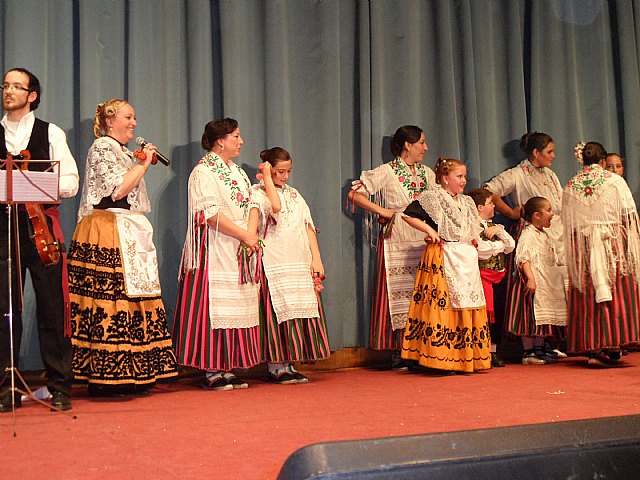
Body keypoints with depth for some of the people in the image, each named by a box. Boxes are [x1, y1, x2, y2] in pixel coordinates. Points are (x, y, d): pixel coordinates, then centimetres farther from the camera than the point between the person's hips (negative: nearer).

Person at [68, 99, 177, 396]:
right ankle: (104, 379, -9)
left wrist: (143, 163, 22)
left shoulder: (124, 152, 25)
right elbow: (118, 190, -16)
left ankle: (127, 375, 7)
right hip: (107, 236, -10)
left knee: (130, 297, 5)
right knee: (111, 297, -12)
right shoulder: (101, 147, -5)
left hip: (129, 236, 10)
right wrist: (144, 164, -7)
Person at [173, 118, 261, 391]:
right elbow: (211, 214, -16)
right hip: (215, 253, -8)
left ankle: (226, 368, 10)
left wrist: (252, 236, -3)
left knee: (236, 308, 6)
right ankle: (211, 371, -2)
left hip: (239, 253, 8)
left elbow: (250, 205, 15)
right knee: (213, 307, -7)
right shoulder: (203, 171, -7)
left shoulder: (237, 172, 19)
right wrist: (245, 235, -15)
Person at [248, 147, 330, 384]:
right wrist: (267, 178, -10)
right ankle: (276, 367, -2)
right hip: (274, 264, -6)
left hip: (300, 264, 6)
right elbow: (275, 206, -21)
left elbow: (308, 227, 15)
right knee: (277, 312, -8)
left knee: (300, 313, 3)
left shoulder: (294, 195, 21)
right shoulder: (257, 192, 2)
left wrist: (316, 258, 6)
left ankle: (289, 365, 9)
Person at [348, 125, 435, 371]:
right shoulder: (386, 172, -3)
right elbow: (354, 194, -6)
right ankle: (398, 355, 0)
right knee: (398, 295, -5)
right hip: (396, 244, -5)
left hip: (424, 242, 6)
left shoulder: (428, 173, 16)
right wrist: (382, 211, -9)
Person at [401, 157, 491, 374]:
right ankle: (442, 359, -6)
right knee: (443, 304, -10)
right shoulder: (432, 198, -5)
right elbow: (408, 215, -8)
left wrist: (475, 235, 15)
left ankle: (468, 357, 13)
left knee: (468, 304, 6)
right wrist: (429, 230, -13)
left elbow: (475, 222, 34)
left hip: (466, 258, 7)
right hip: (442, 258, -7)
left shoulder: (467, 202, 17)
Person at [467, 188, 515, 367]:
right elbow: (481, 250, -21)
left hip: (498, 275, 8)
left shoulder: (494, 226, 19)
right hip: (483, 275, -8)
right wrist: (500, 245, -1)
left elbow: (511, 246, 11)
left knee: (497, 314, 9)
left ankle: (493, 351, 18)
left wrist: (499, 231, -5)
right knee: (485, 312, -9)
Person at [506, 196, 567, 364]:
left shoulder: (545, 236, 19)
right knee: (532, 317, -8)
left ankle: (541, 347, 23)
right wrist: (530, 278, -30)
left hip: (548, 284, 10)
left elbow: (555, 259, 29)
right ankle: (528, 352, -3)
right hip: (535, 283, -10)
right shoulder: (528, 235, -13)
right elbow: (523, 258, -22)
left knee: (544, 316, 13)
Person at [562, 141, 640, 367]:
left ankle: (591, 348, 4)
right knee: (617, 294, 1)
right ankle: (611, 348, -3)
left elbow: (568, 223, 7)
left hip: (582, 248, 3)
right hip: (614, 244, -3)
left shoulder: (571, 186, 6)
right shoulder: (615, 181, -2)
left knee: (587, 298, 5)